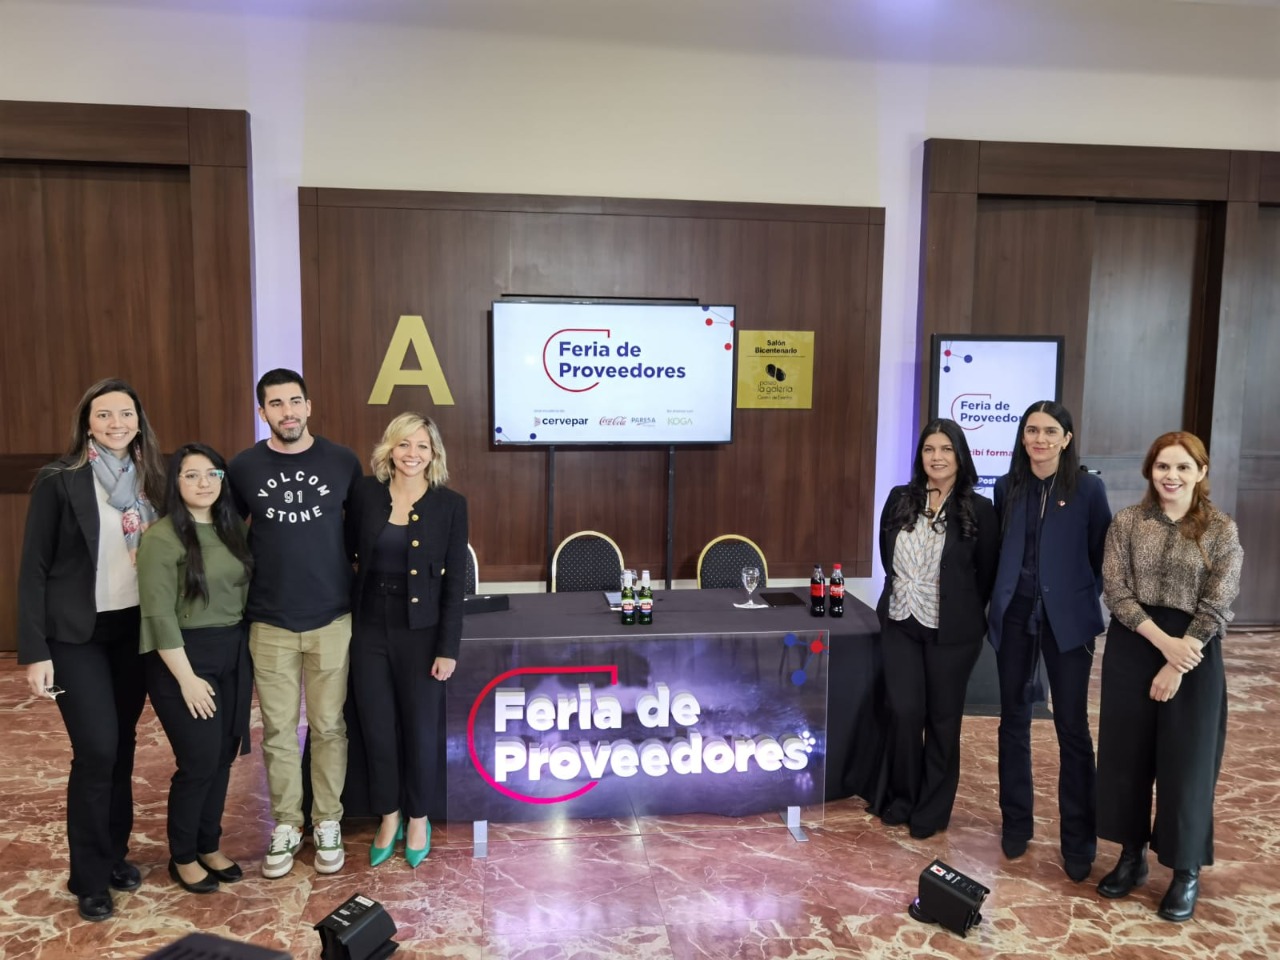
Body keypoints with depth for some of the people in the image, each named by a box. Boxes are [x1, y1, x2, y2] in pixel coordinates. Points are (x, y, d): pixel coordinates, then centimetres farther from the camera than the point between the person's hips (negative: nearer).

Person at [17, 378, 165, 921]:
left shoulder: (148, 479, 4)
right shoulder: (58, 482, -9)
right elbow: (34, 568, -8)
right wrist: (35, 652, -12)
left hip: (135, 630, 4)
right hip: (77, 634, -4)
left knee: (122, 747, 11)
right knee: (96, 750, -6)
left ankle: (115, 852, 28)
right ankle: (89, 877, 11)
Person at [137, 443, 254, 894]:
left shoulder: (231, 529, 6)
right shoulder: (162, 537, -12)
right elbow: (159, 615, -15)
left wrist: (247, 652, 6)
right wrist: (187, 677, -16)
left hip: (233, 653, 6)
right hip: (184, 655, -6)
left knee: (223, 756, 10)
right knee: (199, 760, -1)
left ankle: (209, 846, 28)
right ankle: (183, 857, 20)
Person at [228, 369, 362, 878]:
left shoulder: (342, 462, -2)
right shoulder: (243, 467, -1)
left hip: (332, 620, -1)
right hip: (269, 623, 1)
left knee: (328, 726, 8)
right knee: (278, 730, 9)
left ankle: (328, 822, 24)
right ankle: (286, 824, 25)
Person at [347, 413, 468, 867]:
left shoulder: (450, 504, -7)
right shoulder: (366, 493, -1)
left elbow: (456, 581, -7)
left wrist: (448, 648, -9)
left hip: (421, 633, -2)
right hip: (369, 629, 2)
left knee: (420, 730, 8)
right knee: (377, 729, 11)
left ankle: (417, 817, 31)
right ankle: (388, 817, 31)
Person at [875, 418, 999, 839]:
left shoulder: (978, 509, -9)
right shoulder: (899, 500, 2)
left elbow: (988, 574, -1)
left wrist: (964, 614, 5)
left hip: (952, 631, -3)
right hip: (900, 623, 3)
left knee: (942, 718, 8)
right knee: (904, 712, 2)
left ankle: (932, 809, 23)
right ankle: (900, 799, 23)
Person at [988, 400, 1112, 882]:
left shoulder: (1088, 489, -5)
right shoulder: (1008, 487, 4)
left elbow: (1102, 555, 1)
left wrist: (1086, 599, -4)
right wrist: (1000, 597, 3)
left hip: (1067, 620, -3)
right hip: (1014, 615, 3)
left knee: (1072, 727, 2)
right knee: (1014, 720, 11)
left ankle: (1078, 840, 15)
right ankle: (1016, 822, 25)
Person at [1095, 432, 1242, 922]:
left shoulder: (1221, 530, -3)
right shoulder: (1126, 522, 1)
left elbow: (1216, 607, -7)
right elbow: (1115, 591, -4)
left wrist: (1177, 664, -13)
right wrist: (1162, 641, -16)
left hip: (1193, 654, -2)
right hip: (1132, 649, 2)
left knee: (1186, 762, 5)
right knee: (1127, 754, 9)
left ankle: (1186, 871, 21)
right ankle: (1131, 854, 25)